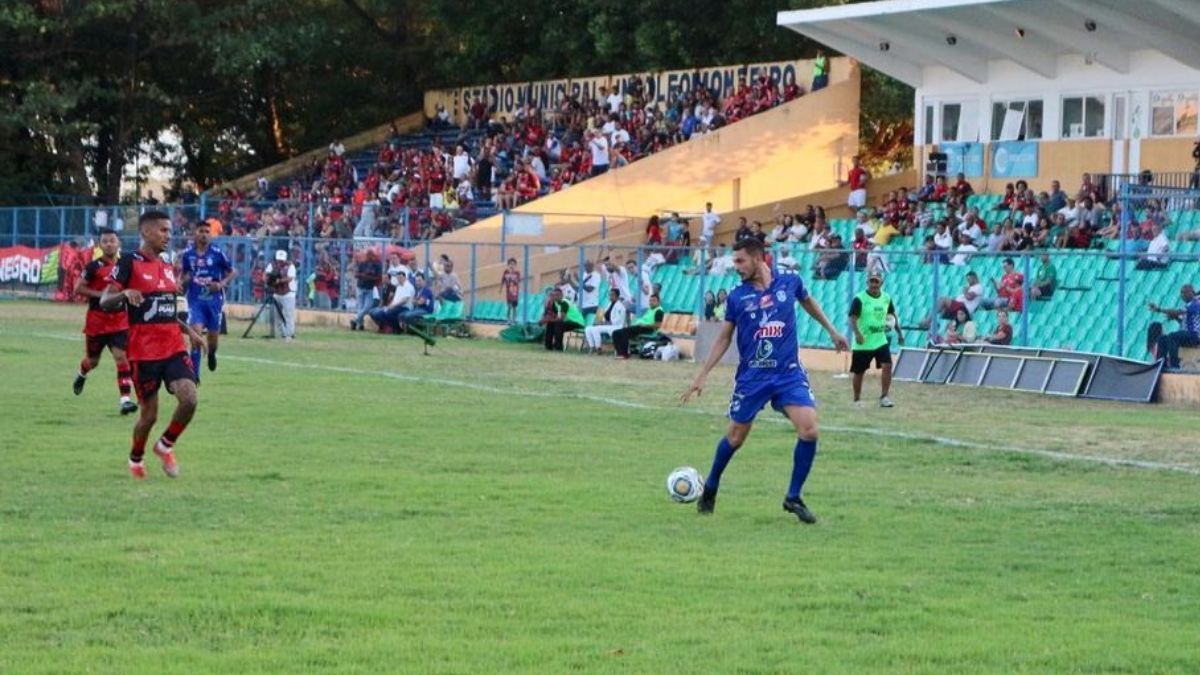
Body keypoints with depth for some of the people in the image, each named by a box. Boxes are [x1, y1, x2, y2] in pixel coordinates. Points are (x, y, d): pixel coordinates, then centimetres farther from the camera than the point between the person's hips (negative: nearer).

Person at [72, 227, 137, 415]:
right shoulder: (94, 267, -9)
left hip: (119, 320, 2)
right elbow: (78, 288, -12)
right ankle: (81, 375, 49)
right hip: (97, 320, -2)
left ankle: (125, 399, -17)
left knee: (121, 357, -13)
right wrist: (100, 294, -21)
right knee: (92, 360, 13)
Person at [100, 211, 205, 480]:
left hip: (174, 348, 5)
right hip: (144, 353, -5)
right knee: (150, 414, 0)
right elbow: (104, 302, -11)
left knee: (189, 399, -15)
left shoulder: (167, 267, 15)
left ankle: (165, 445, 10)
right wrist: (125, 293, -31)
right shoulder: (129, 263, -6)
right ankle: (135, 459, 28)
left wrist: (189, 331, 16)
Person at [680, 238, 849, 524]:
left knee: (809, 430, -16)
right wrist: (702, 376, 1)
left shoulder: (790, 283, -3)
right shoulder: (737, 297, -4)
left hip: (789, 374, 0)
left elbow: (808, 302, 20)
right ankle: (710, 489, 33)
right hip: (751, 377, 0)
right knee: (735, 437, 6)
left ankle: (793, 498, 0)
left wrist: (832, 331, 25)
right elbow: (723, 339, 5)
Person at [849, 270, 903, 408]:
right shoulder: (859, 299, -12)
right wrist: (857, 333, -34)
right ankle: (857, 400, 21)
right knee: (859, 372, 6)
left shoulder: (886, 298, 5)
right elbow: (853, 318, -18)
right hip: (863, 343, -4)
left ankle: (884, 397, -6)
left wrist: (899, 332, 16)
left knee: (887, 366, -13)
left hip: (881, 341, 4)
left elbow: (892, 315, 19)